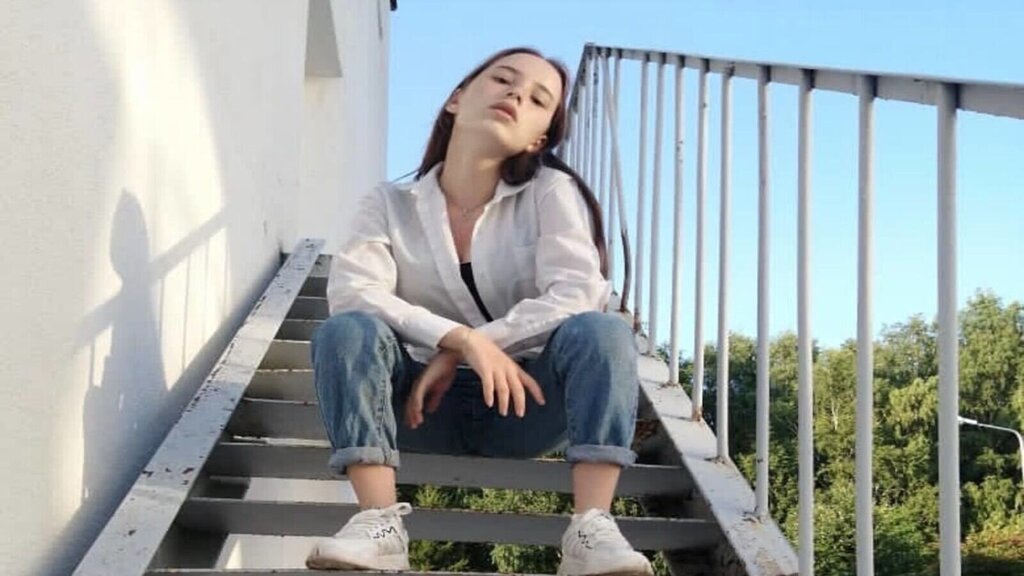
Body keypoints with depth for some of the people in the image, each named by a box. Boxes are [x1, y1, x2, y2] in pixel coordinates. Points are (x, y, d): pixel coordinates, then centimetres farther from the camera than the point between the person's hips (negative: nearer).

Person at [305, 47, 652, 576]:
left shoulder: (552, 192, -2)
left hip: (522, 399, 0)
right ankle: (379, 523, -34)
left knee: (601, 331, -27)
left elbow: (576, 294, -17)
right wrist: (463, 339, -30)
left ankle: (591, 528, -35)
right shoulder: (391, 203, 1)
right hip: (429, 403, 1)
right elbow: (351, 291, -16)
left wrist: (453, 357, -22)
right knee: (347, 330, -25)